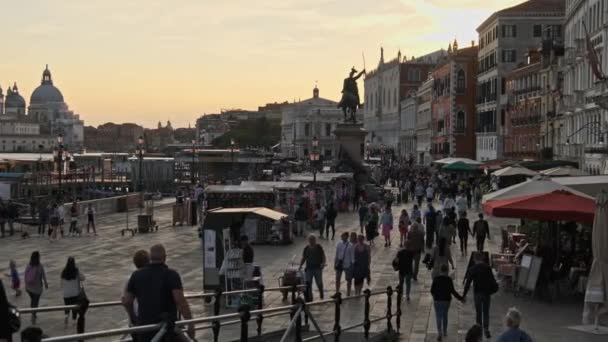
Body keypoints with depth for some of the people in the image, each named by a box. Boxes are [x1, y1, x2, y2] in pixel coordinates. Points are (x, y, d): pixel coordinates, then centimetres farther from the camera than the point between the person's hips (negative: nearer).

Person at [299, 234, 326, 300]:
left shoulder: (319, 248, -3)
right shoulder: (306, 249, 4)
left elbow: (323, 257, -2)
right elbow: (303, 258, 10)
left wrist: (323, 263, -20)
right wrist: (300, 265, -4)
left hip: (318, 268, -2)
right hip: (309, 269, 2)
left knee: (319, 283, 6)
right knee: (308, 284, -1)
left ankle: (321, 294, 32)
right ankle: (309, 297, 8)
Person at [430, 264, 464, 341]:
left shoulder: (436, 278, -7)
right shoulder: (449, 279, -10)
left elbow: (432, 290, -3)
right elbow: (453, 291, -11)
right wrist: (461, 298, -2)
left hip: (437, 300, -1)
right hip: (446, 300, 1)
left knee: (438, 317, 2)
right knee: (445, 315, 18)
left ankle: (439, 332, -16)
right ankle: (444, 332, 27)